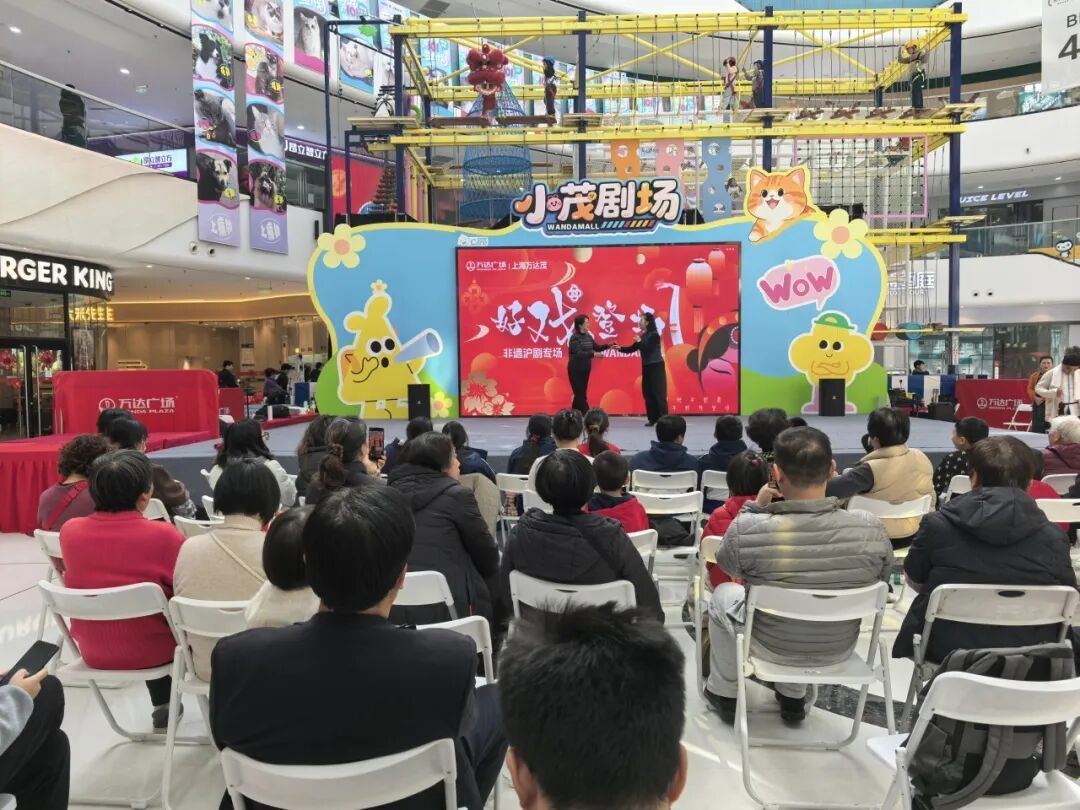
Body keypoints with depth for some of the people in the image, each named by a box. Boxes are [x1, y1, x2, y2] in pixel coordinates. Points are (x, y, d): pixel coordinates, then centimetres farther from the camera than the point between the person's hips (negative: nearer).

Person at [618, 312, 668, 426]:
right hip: (647, 367, 8)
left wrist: (639, 342, -11)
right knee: (647, 394, 7)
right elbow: (632, 349, 11)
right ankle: (653, 419, 13)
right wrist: (620, 348, -1)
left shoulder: (654, 335, -12)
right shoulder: (643, 336, 10)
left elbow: (648, 349, -22)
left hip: (656, 367, -8)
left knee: (659, 393, -8)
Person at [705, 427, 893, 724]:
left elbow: (726, 564, -6)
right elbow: (881, 579, -1)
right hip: (841, 648, 3)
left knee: (723, 594, 27)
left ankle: (724, 693, 40)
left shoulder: (746, 529, -30)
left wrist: (754, 507, -5)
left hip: (773, 647, -3)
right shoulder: (871, 528, -23)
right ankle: (793, 698, 44)